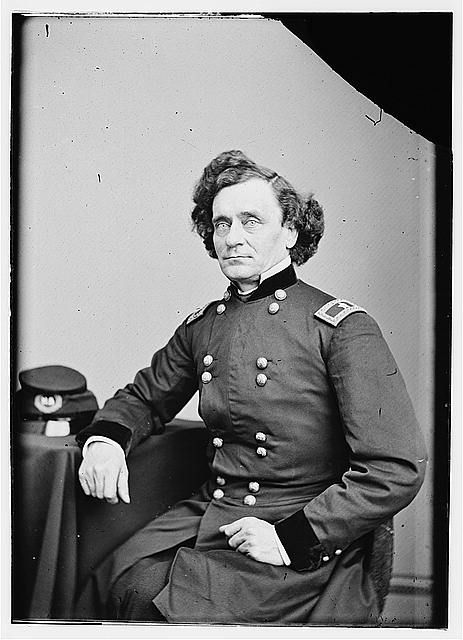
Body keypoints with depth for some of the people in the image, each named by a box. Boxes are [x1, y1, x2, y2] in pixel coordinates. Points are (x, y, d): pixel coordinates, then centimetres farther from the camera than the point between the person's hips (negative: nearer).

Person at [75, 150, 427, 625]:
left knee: (181, 609, -24)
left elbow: (398, 468, -14)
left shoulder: (341, 327, -10)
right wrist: (105, 438, 1)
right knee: (127, 582, -19)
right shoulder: (200, 327, 9)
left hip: (307, 535, -5)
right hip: (209, 511, 5)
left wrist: (293, 536, -19)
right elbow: (143, 398, 25)